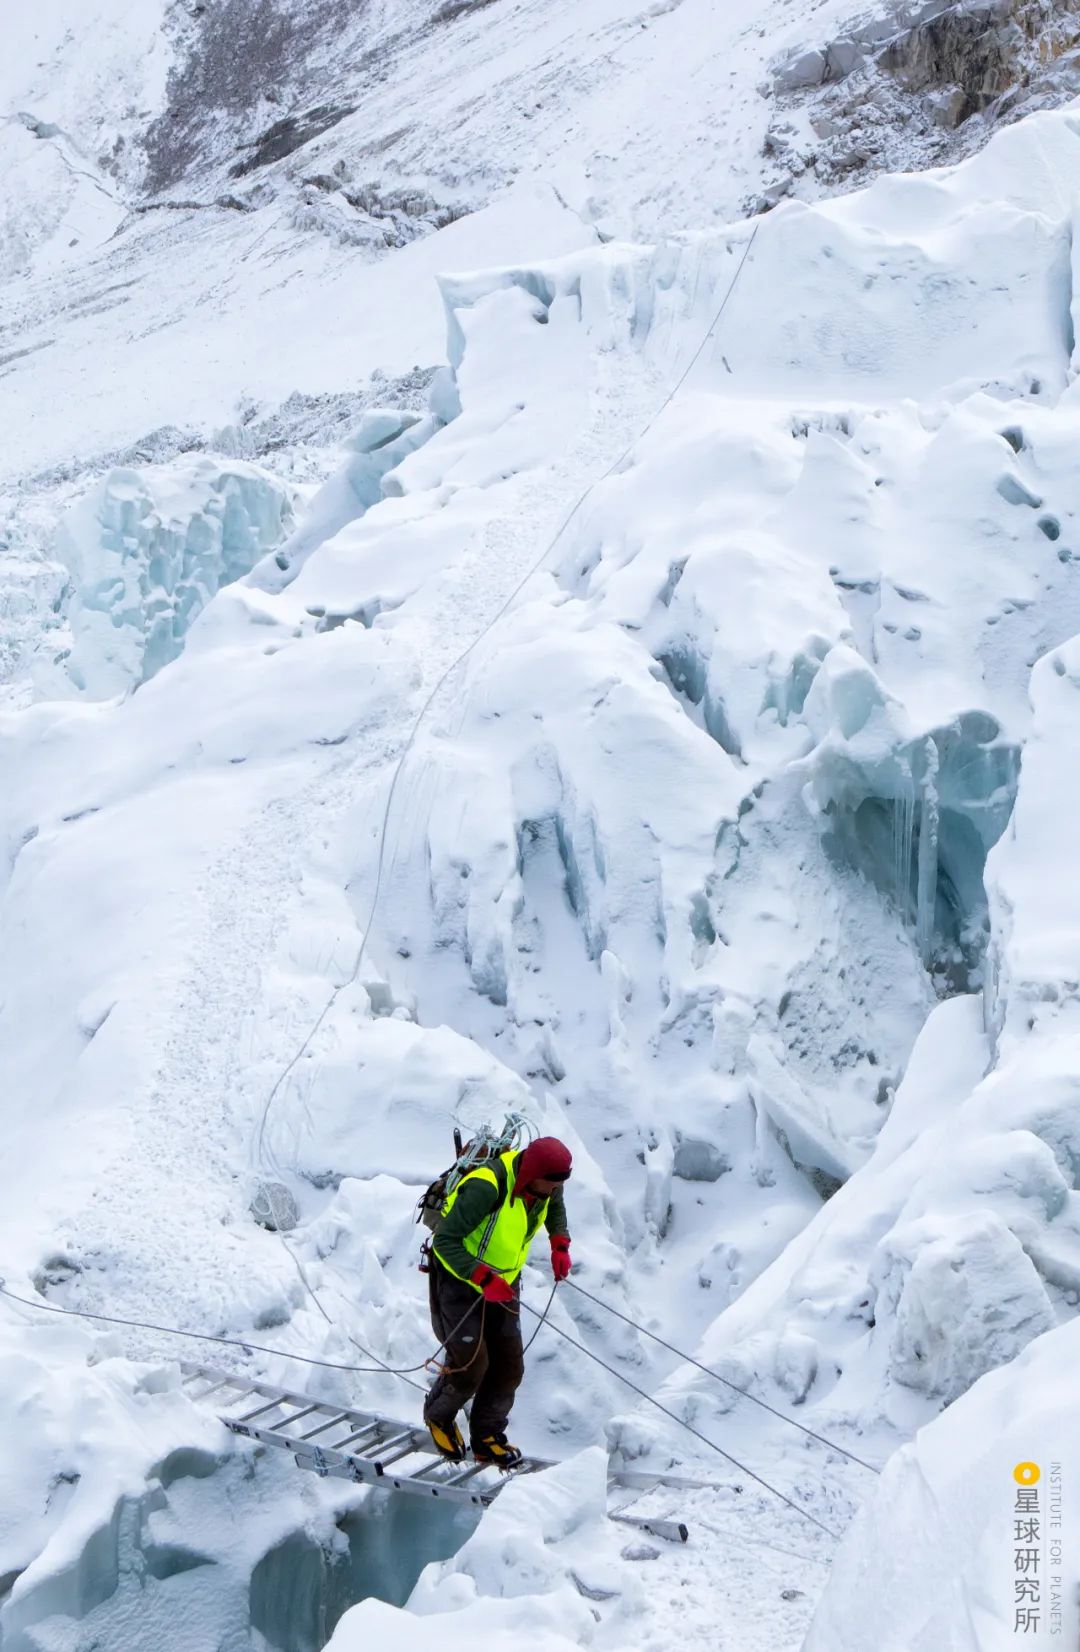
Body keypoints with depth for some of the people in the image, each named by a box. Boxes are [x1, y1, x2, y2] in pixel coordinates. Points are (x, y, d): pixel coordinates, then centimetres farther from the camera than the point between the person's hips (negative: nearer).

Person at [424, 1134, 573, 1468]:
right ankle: (438, 1416, 23)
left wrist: (560, 1245, 2)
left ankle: (487, 1439, 23)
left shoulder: (544, 1182, -11)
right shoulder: (486, 1187, -35)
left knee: (509, 1366, 4)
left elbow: (554, 1206, 16)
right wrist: (483, 1279, -36)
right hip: (458, 1278, -7)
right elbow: (445, 1240, -31)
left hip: (503, 1284, 7)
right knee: (470, 1364, -7)